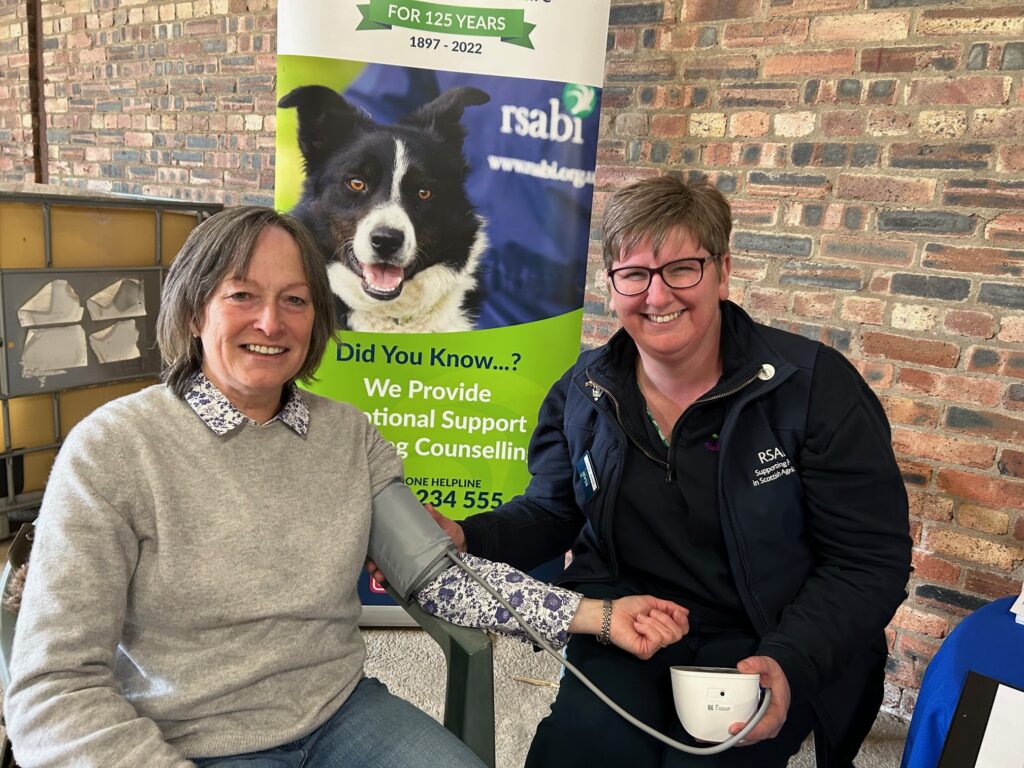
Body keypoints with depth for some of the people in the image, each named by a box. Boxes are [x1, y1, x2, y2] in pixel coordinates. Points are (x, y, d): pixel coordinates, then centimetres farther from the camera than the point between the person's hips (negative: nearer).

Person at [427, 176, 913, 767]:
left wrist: (789, 663, -22)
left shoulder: (816, 385, -11)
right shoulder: (583, 392, 0)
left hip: (759, 647, -1)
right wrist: (467, 538, -10)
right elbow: (550, 513, 11)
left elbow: (872, 558, -8)